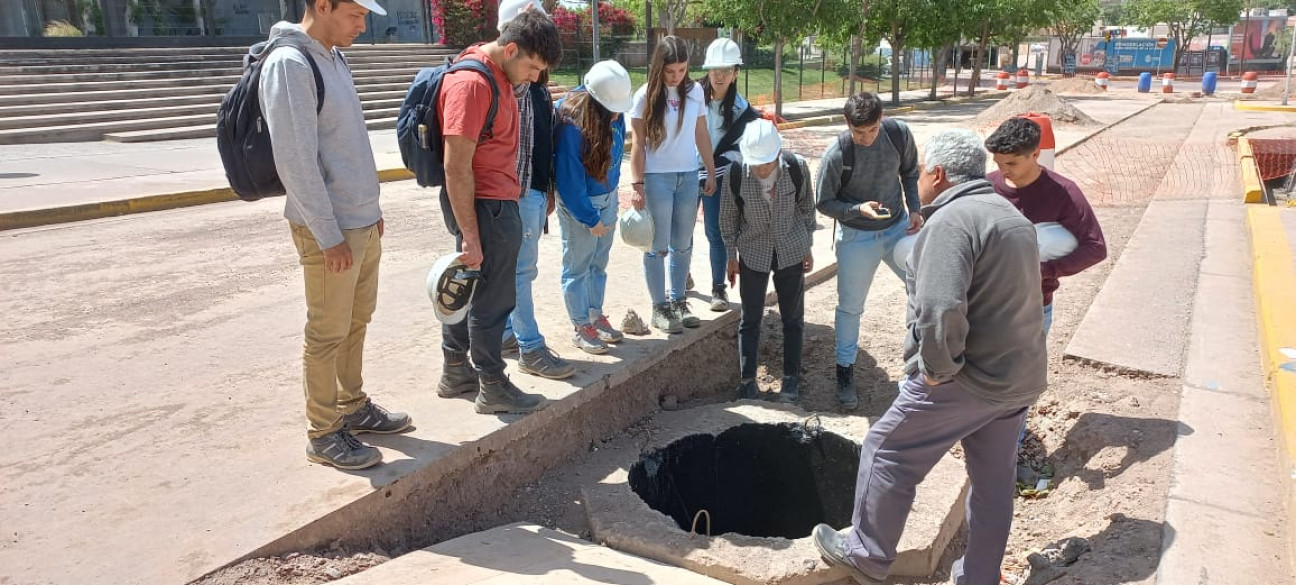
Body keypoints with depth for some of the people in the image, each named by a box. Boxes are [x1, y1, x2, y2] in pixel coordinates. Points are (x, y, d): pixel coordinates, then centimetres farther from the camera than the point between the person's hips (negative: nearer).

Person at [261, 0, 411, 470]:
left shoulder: (334, 57, 12)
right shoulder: (289, 64, -17)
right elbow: (295, 160, -20)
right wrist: (328, 233, -18)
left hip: (363, 222, 9)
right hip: (330, 230, -9)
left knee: (357, 321, 17)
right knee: (328, 335, 1)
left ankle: (353, 407, 32)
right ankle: (323, 435, 13)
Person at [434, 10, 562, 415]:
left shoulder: (498, 76, 10)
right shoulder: (472, 83, -20)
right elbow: (456, 168, -21)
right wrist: (471, 237, -21)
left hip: (496, 203, 10)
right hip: (488, 208, -10)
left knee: (466, 288, 17)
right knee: (493, 298, 1)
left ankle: (455, 371, 30)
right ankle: (493, 388, 14)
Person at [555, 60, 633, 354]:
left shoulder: (614, 116, -7)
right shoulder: (571, 123, -26)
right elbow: (569, 179, -21)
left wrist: (612, 193, 14)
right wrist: (590, 219, -15)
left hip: (608, 197, 6)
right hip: (578, 202, -6)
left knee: (599, 264, 17)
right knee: (578, 267, 6)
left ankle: (596, 316, 31)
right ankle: (581, 328, 18)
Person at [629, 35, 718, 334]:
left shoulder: (695, 92, 3)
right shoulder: (646, 95, -7)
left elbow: (702, 135, 10)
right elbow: (638, 144, -8)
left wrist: (711, 172, 9)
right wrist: (638, 185, -12)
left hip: (688, 176, 4)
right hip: (657, 178, -4)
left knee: (683, 244, 11)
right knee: (658, 246, 2)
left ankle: (678, 300, 24)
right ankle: (659, 308, 12)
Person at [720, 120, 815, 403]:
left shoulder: (797, 167, -19)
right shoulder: (735, 172, -20)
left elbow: (806, 207, -1)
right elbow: (728, 216, -4)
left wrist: (808, 248, 5)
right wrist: (731, 256, 2)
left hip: (791, 251, 1)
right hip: (753, 254, 0)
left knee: (793, 318, 9)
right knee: (750, 318, 7)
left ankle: (791, 379, 23)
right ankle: (747, 380, 20)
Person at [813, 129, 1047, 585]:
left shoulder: (951, 221, -18)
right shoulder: (1013, 217, 13)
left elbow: (939, 310, -31)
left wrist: (938, 368, -17)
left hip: (968, 378, -9)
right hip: (1020, 376, 9)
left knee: (886, 452, 8)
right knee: (994, 481, 18)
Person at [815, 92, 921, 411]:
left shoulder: (899, 134, -12)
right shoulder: (836, 155, -23)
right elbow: (824, 204, -12)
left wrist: (914, 209, -4)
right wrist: (858, 209, -28)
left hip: (899, 228, 3)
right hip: (857, 238, -3)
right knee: (851, 307, 7)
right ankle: (845, 371, 25)